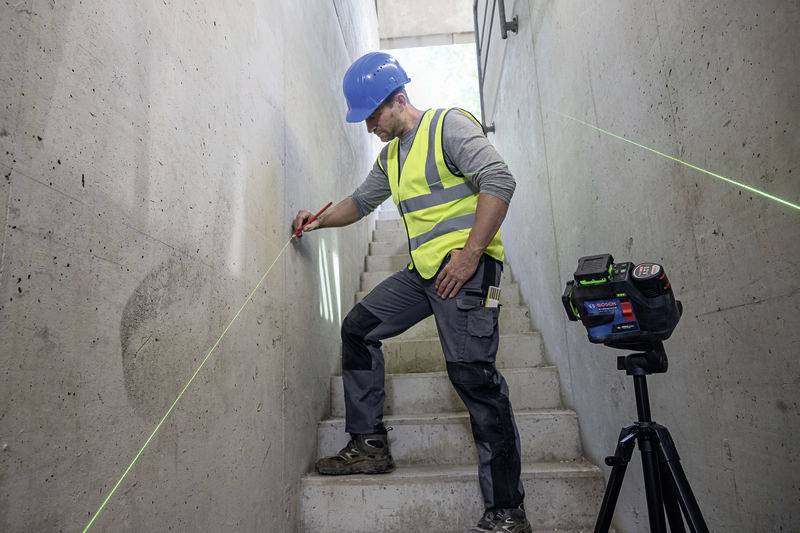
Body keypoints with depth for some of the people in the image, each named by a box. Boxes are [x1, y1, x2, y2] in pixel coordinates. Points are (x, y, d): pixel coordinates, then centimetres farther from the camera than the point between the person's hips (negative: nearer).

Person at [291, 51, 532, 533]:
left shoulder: (449, 125, -5)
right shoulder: (391, 154, 21)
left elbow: (499, 180, -17)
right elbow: (362, 200, 32)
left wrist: (470, 253, -22)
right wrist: (319, 221, 16)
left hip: (465, 268, -9)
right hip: (422, 272, 9)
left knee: (473, 376, -13)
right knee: (358, 329, 10)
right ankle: (370, 445, 19)